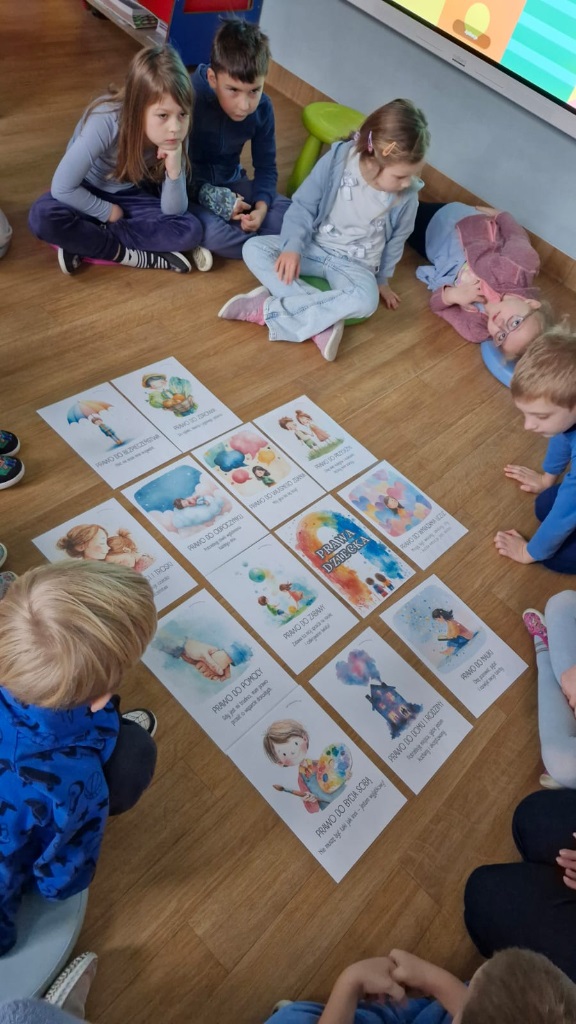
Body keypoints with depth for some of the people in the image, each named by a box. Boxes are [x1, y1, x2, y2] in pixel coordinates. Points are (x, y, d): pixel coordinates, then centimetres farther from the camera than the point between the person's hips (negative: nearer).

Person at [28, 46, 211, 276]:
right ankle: (128, 254, -19)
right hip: (89, 194, -3)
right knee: (43, 217, -34)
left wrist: (174, 172, -35)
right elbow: (62, 188, -28)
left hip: (131, 196, 4)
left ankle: (84, 241, -18)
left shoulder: (174, 135, -20)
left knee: (190, 231, -23)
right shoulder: (105, 121, -32)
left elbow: (173, 213, -18)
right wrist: (108, 212, -17)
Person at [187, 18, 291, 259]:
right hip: (188, 186, -5)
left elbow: (266, 167, 0)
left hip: (229, 183, 5)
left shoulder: (262, 108, -9)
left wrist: (261, 206, -20)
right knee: (213, 233, -35)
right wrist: (209, 196, -30)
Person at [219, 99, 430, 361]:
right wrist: (293, 247, -25)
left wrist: (382, 280, 14)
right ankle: (323, 319, -29)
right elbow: (303, 206, -11)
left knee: (366, 300, -36)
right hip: (312, 248, 1)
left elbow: (396, 239, 4)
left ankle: (268, 309, -28)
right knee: (253, 248, -21)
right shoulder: (337, 160, -19)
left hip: (355, 265, -1)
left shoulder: (407, 195, -13)